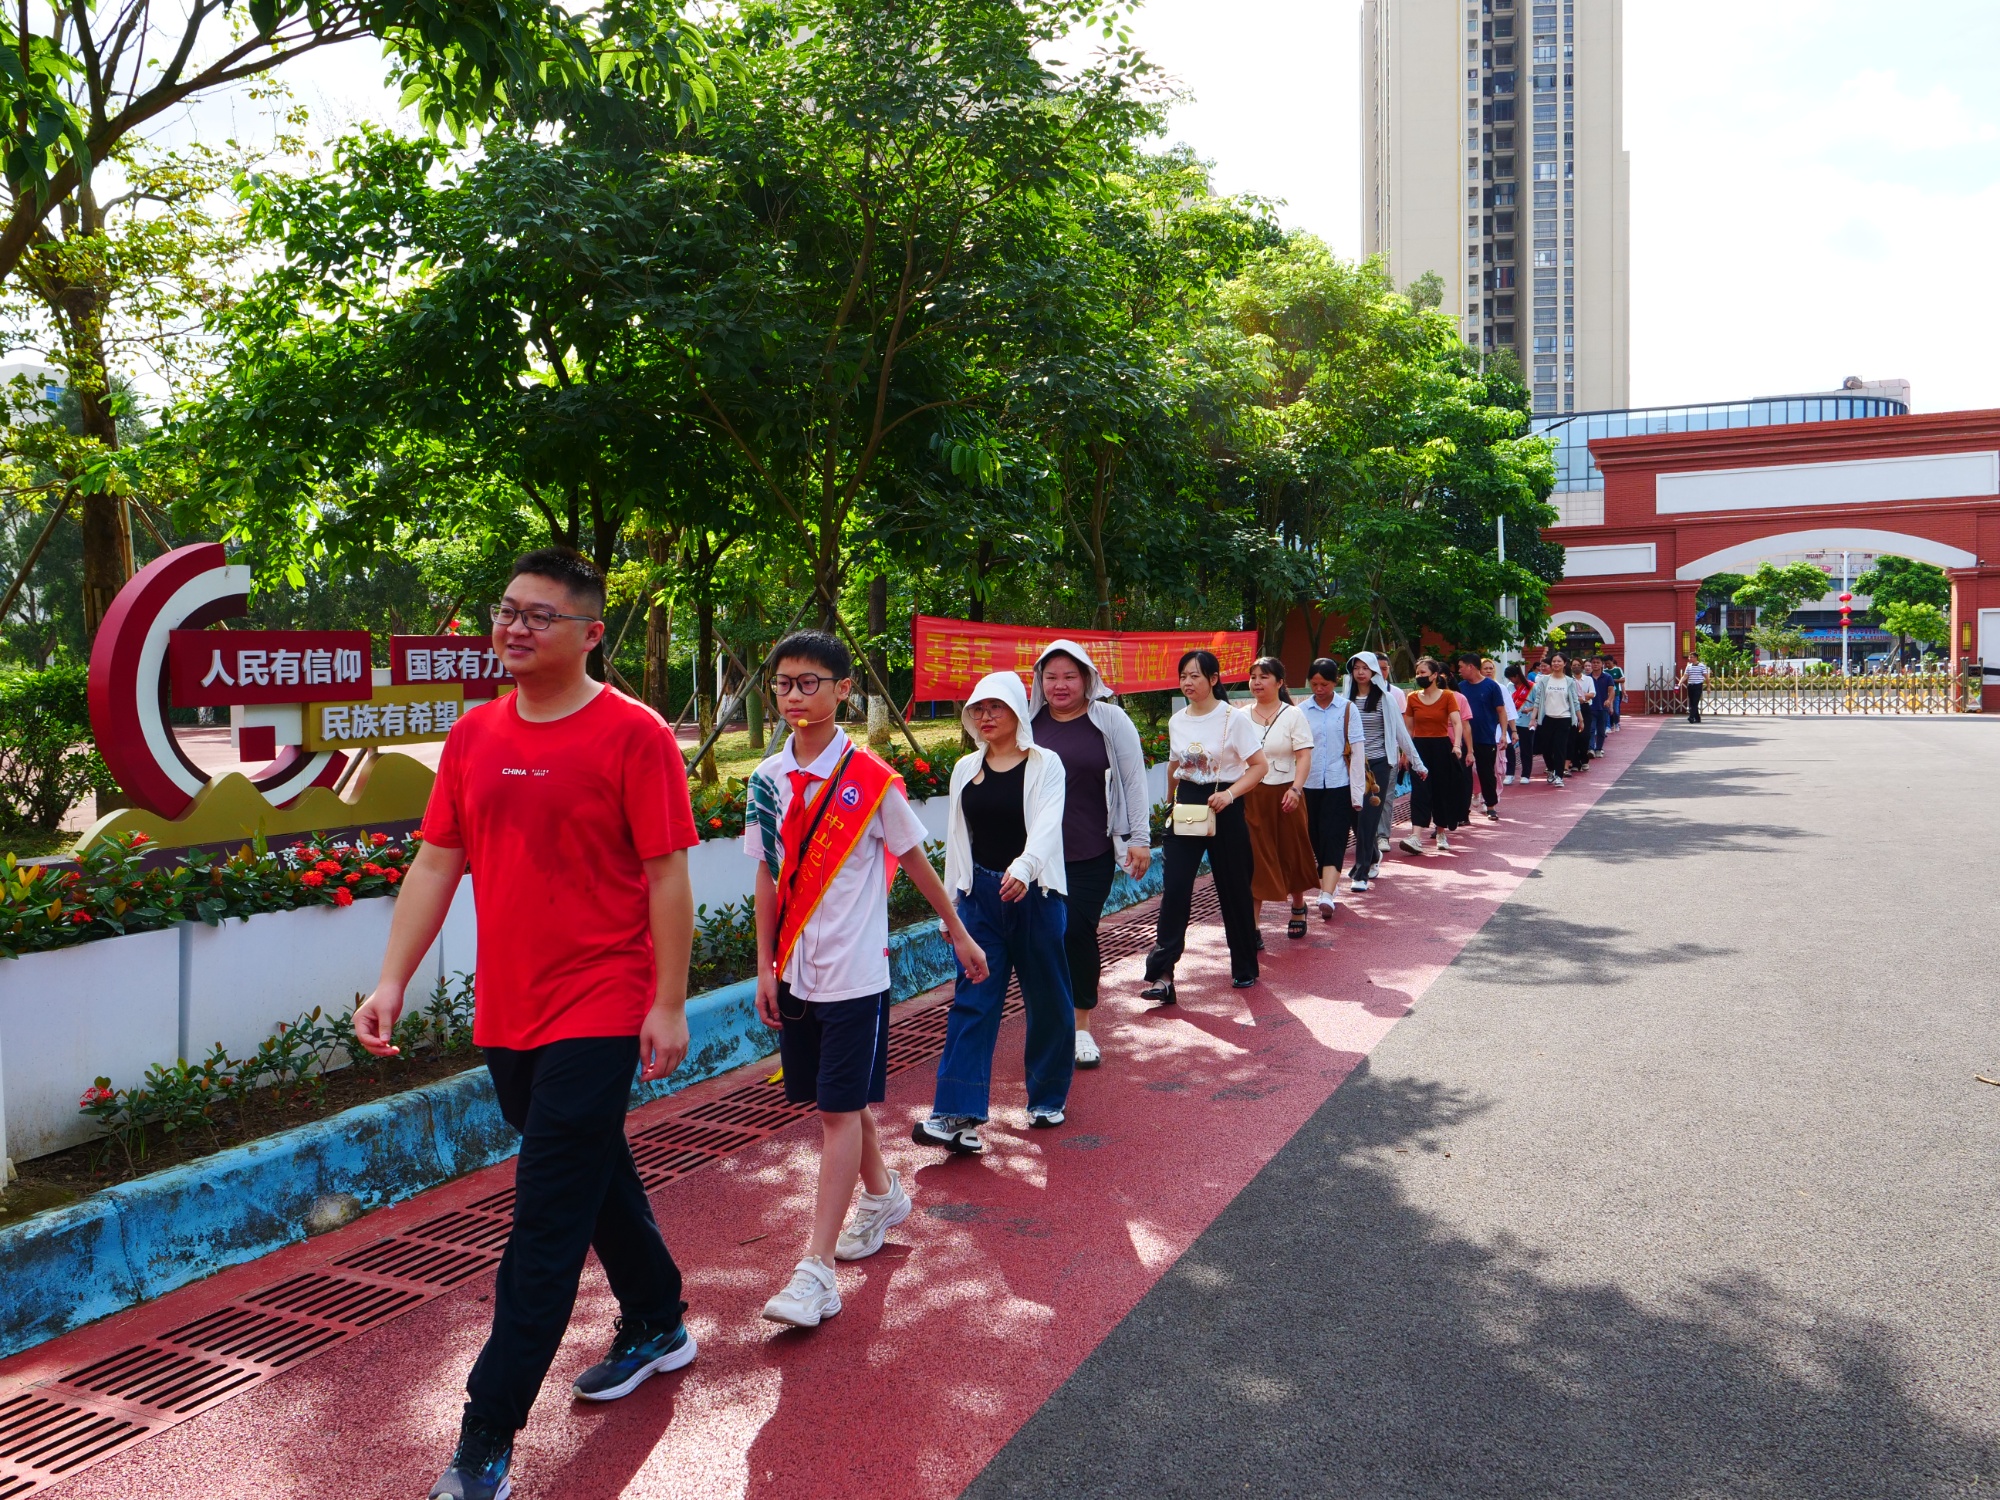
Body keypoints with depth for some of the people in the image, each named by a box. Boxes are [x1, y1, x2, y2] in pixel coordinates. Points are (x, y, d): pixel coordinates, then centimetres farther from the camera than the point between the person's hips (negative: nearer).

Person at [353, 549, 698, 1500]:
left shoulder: (632, 734, -11)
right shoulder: (474, 736, 6)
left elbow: (667, 875, -11)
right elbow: (436, 864, 8)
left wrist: (668, 1005, -13)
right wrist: (391, 982, 1)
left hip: (596, 1017, -6)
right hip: (505, 1015, 6)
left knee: (546, 1226, -2)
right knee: (596, 1178, 22)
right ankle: (658, 1327, 43)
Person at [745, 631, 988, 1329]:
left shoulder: (872, 779, -10)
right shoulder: (768, 779, 2)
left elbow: (915, 861, 1)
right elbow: (769, 878, 7)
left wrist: (959, 933, 9)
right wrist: (765, 967, 6)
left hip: (854, 971, -5)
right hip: (795, 971, 5)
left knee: (842, 1108, -4)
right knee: (833, 1102, 17)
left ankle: (816, 1270, 1)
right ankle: (882, 1195, 41)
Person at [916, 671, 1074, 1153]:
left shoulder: (1045, 764, -3)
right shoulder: (965, 769, 9)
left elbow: (1047, 824, -19)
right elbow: (956, 838, 12)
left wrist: (1022, 868, -38)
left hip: (1035, 892, -3)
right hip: (981, 894, 3)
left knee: (1047, 997, 8)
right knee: (971, 1000, -4)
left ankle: (1048, 1097, 27)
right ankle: (957, 1113, -7)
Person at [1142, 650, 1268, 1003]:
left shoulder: (1234, 719, -10)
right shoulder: (1177, 721, 6)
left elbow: (1259, 766, -10)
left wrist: (1230, 793, -22)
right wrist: (1170, 802, 23)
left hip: (1223, 809, -4)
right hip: (1186, 810, 4)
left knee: (1234, 890, 7)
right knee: (1174, 890, -5)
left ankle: (1244, 967, 25)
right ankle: (1161, 973, -6)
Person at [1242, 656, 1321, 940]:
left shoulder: (1293, 714, -2)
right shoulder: (1243, 716, 6)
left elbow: (1304, 757, -8)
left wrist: (1295, 789, -22)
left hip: (1284, 794, -2)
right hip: (1250, 796, 2)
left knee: (1291, 855, 12)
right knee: (1253, 859, -3)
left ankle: (1298, 908, 38)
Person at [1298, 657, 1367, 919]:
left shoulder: (1348, 709, 0)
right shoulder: (1301, 711, 4)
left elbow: (1357, 751, -1)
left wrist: (1358, 792, -5)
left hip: (1339, 785, -2)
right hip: (1310, 785, 2)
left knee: (1334, 840, -9)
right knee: (1318, 841, 9)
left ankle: (1326, 896, -18)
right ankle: (1331, 889, 24)